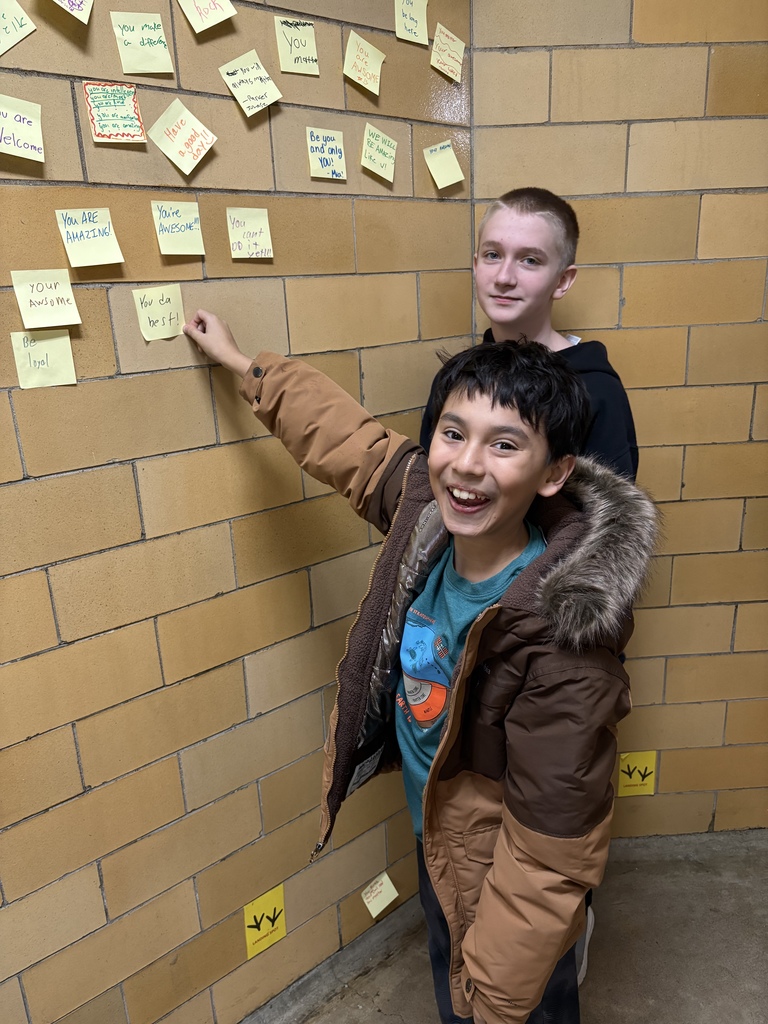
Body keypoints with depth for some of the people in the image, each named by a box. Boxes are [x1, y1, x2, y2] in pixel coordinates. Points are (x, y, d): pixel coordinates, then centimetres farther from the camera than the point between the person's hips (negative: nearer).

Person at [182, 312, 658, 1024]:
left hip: (500, 885, -6)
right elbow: (345, 437, -1)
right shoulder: (423, 501, -20)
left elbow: (548, 855, -29)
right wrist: (244, 364, 9)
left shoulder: (563, 643, -38)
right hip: (437, 840, 6)